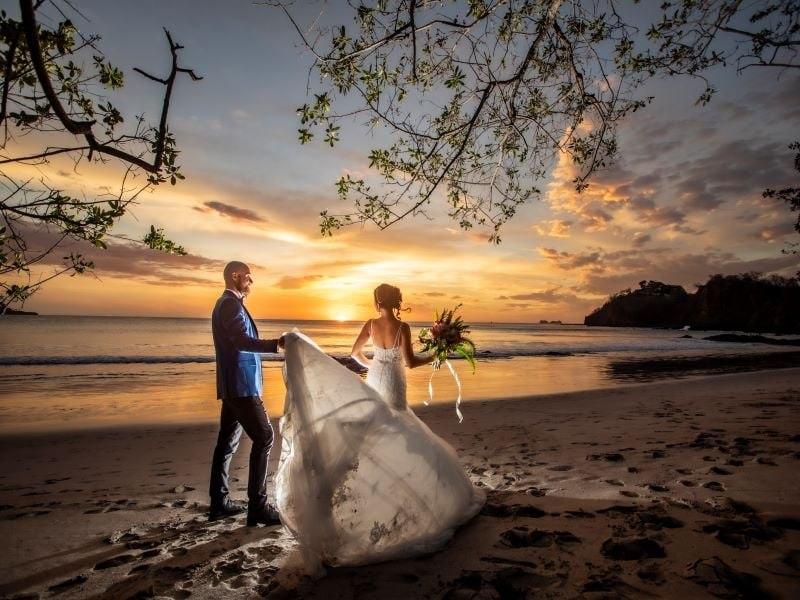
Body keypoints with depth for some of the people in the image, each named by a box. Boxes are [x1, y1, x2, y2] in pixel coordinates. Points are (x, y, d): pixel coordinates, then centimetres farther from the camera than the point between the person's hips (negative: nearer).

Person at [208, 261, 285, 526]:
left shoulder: (227, 303, 20)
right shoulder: (230, 304, -13)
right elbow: (243, 341, -28)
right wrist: (276, 344, -35)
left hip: (233, 386, 11)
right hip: (241, 385, -11)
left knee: (228, 441, 13)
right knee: (264, 438, -9)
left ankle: (219, 502, 22)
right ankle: (257, 506, -5)